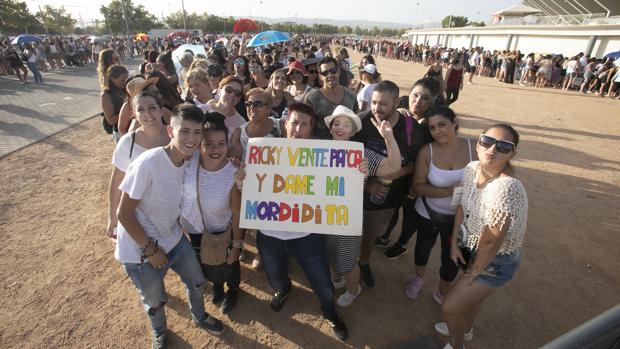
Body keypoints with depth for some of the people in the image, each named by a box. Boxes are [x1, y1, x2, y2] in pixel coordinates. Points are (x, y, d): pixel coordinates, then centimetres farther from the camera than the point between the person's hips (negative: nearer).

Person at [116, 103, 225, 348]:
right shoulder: (148, 163, -30)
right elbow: (124, 214, -22)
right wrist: (151, 249, -15)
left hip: (174, 240, 5)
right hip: (141, 250, -5)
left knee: (197, 282, 19)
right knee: (155, 302, 17)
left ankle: (200, 317, 52)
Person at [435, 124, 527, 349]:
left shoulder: (506, 188, -37)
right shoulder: (472, 169, -13)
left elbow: (491, 241, -28)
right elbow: (462, 206, 1)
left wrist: (477, 269, -12)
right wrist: (454, 243, 1)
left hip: (496, 261, -7)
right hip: (473, 247, 7)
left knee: (449, 307, 6)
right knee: (472, 294, 31)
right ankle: (465, 329, 61)